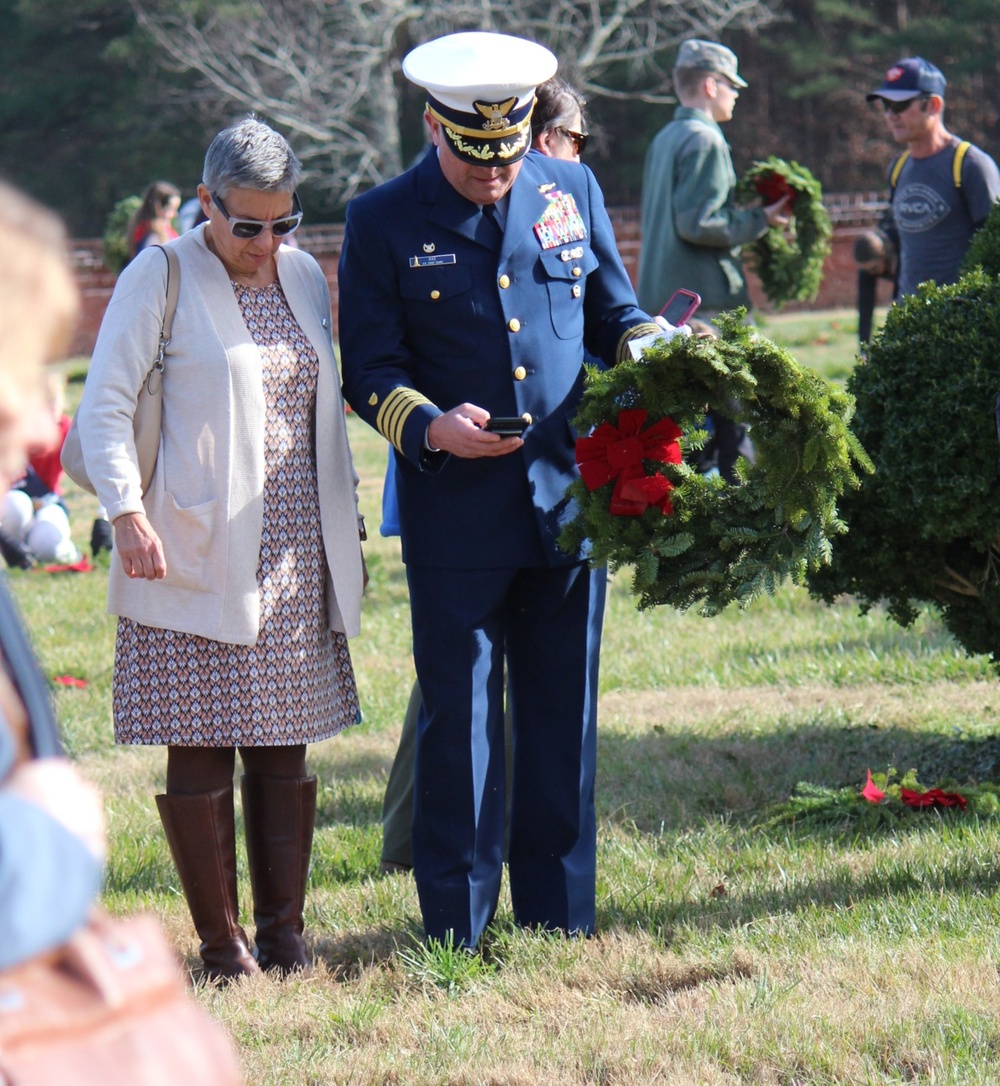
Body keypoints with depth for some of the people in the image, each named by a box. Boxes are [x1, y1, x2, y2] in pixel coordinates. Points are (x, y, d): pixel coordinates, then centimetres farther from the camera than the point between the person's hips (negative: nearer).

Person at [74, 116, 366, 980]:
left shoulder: (304, 276, 13)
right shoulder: (161, 278, -4)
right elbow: (104, 407, -6)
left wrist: (346, 526, 18)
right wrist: (127, 511, -17)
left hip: (294, 555, 5)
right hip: (194, 556, -5)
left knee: (286, 744, 6)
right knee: (201, 747, -2)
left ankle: (284, 928, 13)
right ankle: (220, 938, 5)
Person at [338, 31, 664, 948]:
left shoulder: (572, 192, 8)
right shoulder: (383, 222, -1)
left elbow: (616, 315, 17)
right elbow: (370, 371, -2)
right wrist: (431, 426, -22)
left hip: (567, 497, 3)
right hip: (454, 514, -3)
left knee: (563, 711, 9)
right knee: (459, 717, 1)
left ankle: (560, 918, 19)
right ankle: (457, 930, 9)